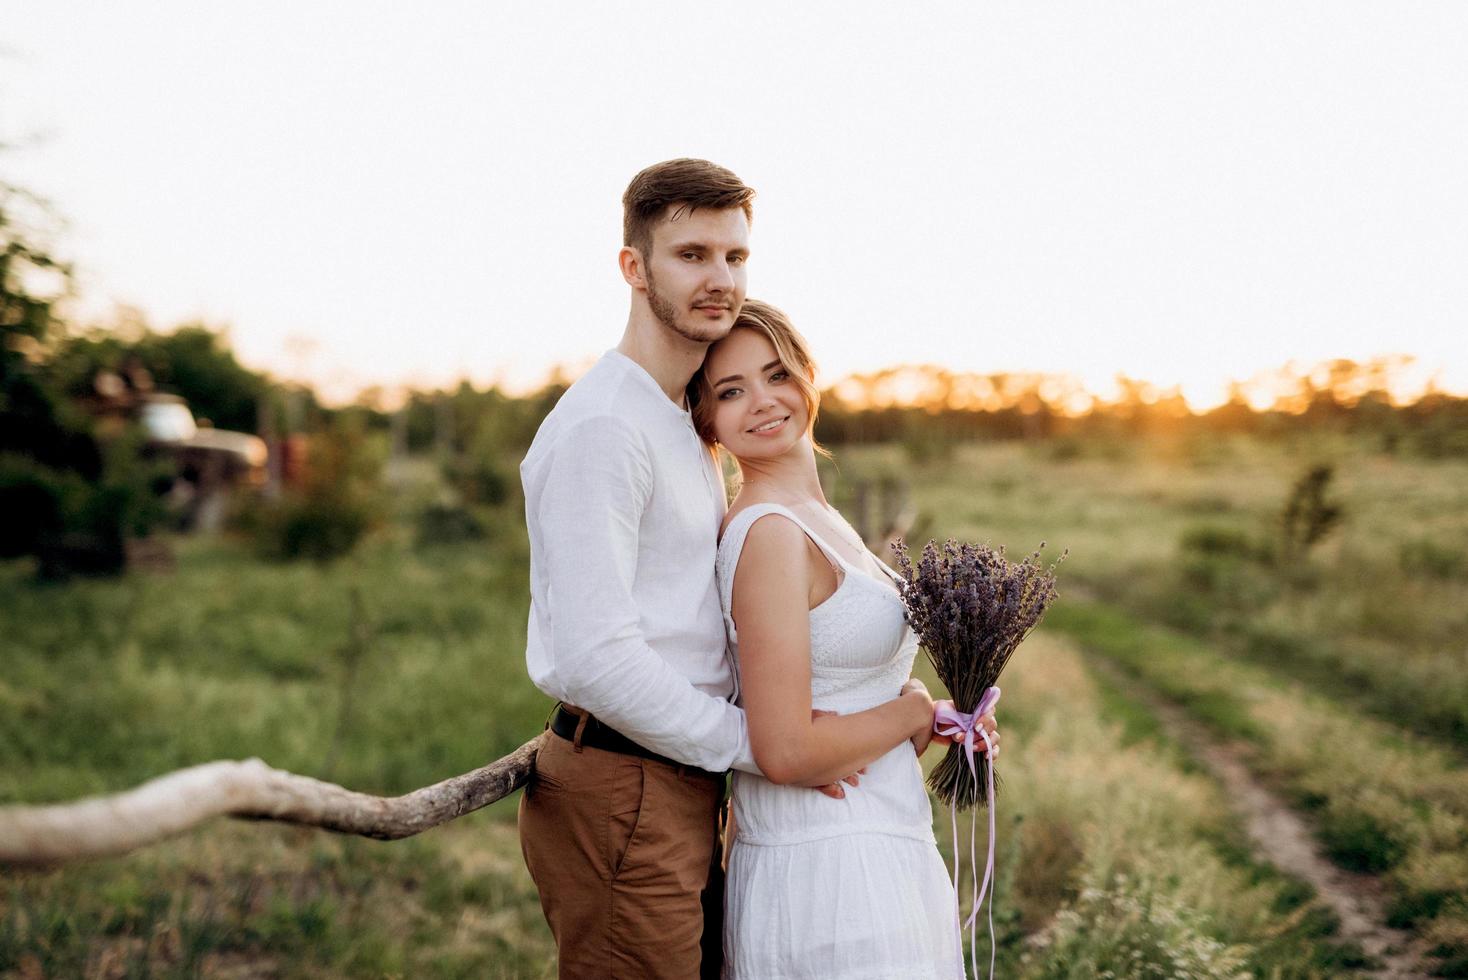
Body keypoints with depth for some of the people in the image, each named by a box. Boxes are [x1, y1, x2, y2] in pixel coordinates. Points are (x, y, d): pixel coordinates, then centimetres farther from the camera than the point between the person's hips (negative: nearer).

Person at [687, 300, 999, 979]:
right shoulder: (770, 534, -18)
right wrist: (915, 714, -10)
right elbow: (785, 752, -23)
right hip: (827, 879, -9)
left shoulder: (820, 522, 11)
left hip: (876, 860, 9)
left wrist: (941, 722, 4)